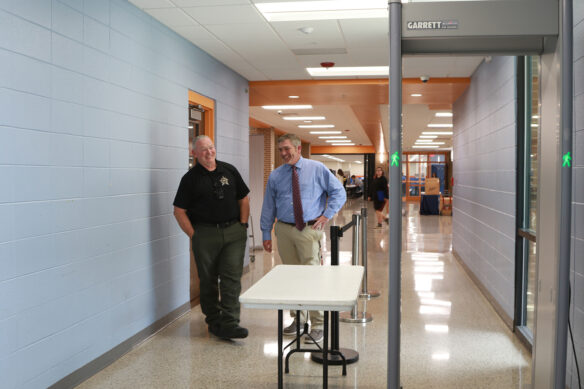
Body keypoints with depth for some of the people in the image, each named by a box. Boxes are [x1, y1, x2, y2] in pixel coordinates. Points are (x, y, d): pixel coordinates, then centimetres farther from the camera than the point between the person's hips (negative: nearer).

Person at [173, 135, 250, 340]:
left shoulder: (229, 170, 7)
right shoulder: (190, 178, 0)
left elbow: (243, 199, 14)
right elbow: (179, 211, 0)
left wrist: (242, 225, 6)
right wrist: (194, 235, -5)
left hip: (233, 232, 2)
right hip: (205, 234, -1)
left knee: (232, 278, -6)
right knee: (208, 280, 7)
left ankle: (229, 323, -6)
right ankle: (213, 321, 21)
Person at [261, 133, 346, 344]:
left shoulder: (317, 169, 1)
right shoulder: (275, 176, 9)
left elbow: (339, 192, 3)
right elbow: (268, 207, 12)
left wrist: (326, 215, -5)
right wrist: (266, 234, 9)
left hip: (309, 230, -3)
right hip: (284, 230, 4)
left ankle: (317, 325, 3)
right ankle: (298, 318, 25)